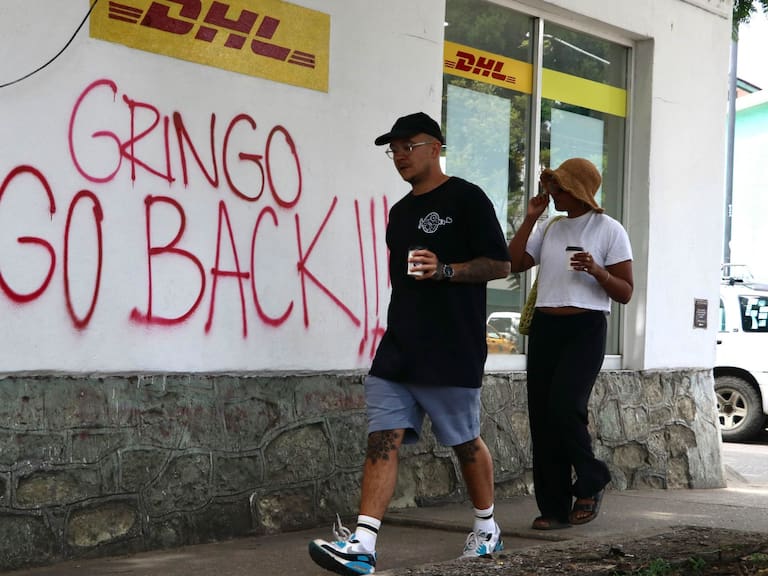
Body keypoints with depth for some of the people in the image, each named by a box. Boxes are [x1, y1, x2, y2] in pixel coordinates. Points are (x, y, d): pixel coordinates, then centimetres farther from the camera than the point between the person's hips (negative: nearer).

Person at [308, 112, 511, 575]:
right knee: (383, 439, -5)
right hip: (399, 347, 6)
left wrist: (445, 270, -21)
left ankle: (487, 528, 27)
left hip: (452, 350, -6)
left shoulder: (465, 199, -4)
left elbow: (500, 264, -8)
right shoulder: (401, 211, 18)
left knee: (465, 440, 6)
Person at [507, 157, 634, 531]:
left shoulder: (609, 230, 0)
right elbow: (513, 263, 5)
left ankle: (591, 481, 3)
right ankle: (554, 508, 8)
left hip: (585, 329, -6)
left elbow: (625, 293, -1)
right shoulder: (549, 229, 16)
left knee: (564, 406, -21)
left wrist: (597, 271, -19)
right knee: (541, 415, 1)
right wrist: (530, 219, 2)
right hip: (545, 327, 6)